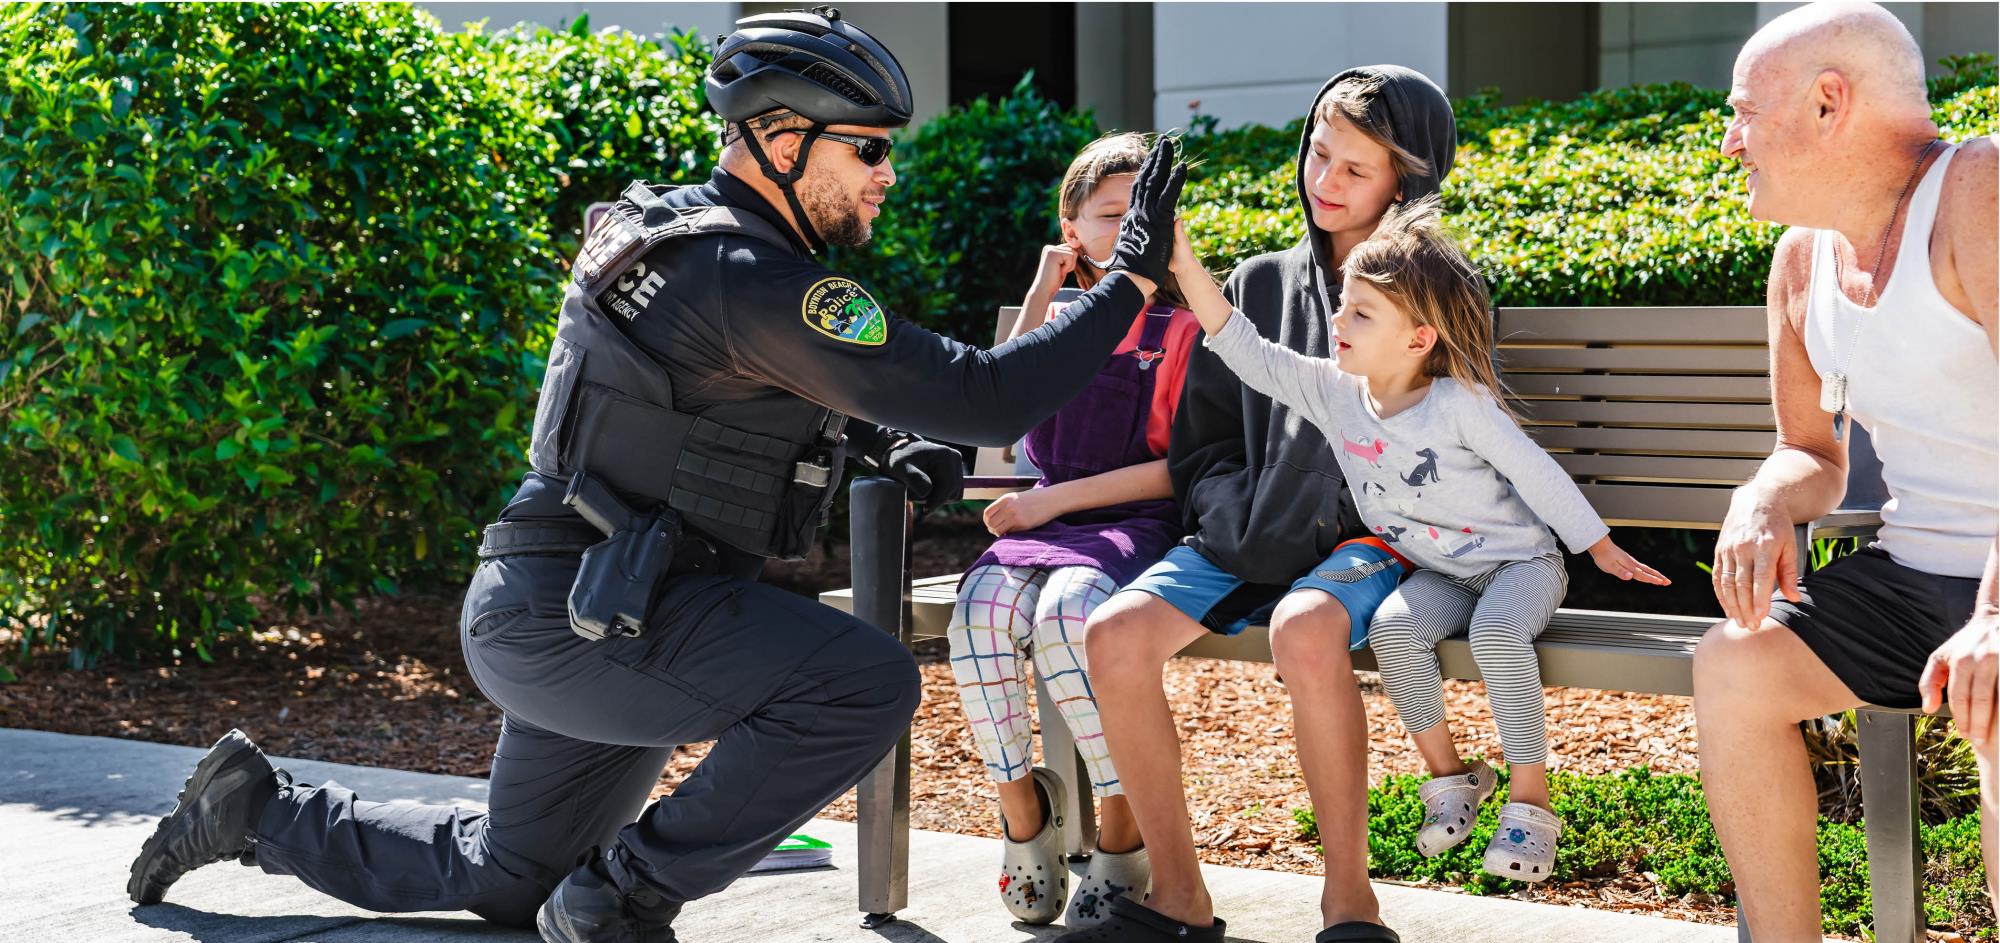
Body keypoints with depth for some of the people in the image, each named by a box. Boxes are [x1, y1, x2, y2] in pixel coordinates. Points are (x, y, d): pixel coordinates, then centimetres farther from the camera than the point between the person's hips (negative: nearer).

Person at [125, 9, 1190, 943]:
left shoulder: (677, 229, 11)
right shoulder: (752, 280, -21)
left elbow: (790, 385, 29)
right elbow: (980, 397, -25)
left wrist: (885, 443, 10)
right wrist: (1130, 280, -19)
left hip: (538, 614, 10)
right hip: (573, 614, -10)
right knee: (864, 681, -25)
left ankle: (257, 808, 34)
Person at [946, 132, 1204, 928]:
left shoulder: (1181, 330, 6)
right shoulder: (1059, 320, 19)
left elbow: (1183, 468, -3)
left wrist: (1058, 497, -9)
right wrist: (1042, 293, 0)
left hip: (1138, 525, -4)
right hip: (1047, 522, 4)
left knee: (1066, 611, -37)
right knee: (980, 611, -30)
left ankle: (1122, 832, -23)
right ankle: (1021, 804, -9)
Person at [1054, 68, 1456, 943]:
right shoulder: (1259, 285, 15)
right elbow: (1201, 443, 17)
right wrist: (1242, 526, -5)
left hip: (1369, 537, -4)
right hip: (1246, 536, 5)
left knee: (1305, 631, -38)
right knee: (1116, 633, -22)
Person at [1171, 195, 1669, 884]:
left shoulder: (1460, 405, -18)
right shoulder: (1333, 392, -5)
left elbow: (1535, 473, -11)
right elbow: (1247, 353, -9)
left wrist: (1601, 550, -5)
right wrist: (1185, 265, -18)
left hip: (1519, 561, -5)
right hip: (1437, 574, 5)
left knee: (1496, 632, -34)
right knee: (1393, 629, -26)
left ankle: (1530, 800, -21)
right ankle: (1449, 774, -6)